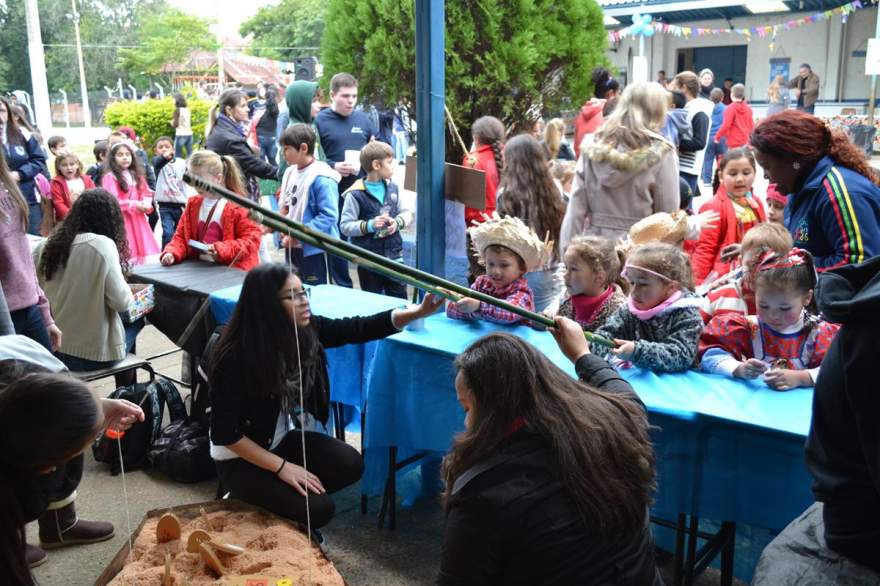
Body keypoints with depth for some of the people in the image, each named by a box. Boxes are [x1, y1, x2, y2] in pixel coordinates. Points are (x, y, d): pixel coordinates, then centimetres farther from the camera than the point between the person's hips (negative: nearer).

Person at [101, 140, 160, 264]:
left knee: (140, 249, 9)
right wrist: (133, 204, -18)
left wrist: (146, 204, -9)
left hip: (137, 220, 7)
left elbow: (147, 194, 14)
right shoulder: (110, 177, -7)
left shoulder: (136, 175, 15)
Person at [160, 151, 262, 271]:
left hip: (231, 270, -5)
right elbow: (181, 236, 16)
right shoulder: (193, 204, 14)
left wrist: (222, 249, -19)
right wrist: (172, 253, -5)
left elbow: (252, 239, -9)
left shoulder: (236, 206, -6)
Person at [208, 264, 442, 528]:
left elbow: (357, 329, -14)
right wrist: (282, 467, -21)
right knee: (317, 508, -19)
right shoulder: (234, 358, -28)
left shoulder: (304, 330, -12)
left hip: (282, 440, 7)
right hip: (240, 459, -6)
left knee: (350, 464, -12)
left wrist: (419, 312, -26)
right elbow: (225, 433, -22)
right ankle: (249, 502, 7)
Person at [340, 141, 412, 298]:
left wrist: (397, 223, -11)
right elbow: (345, 226, -13)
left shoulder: (392, 187, 3)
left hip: (394, 255, 5)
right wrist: (369, 225, -25)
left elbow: (406, 212, 9)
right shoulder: (356, 194, -14)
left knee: (399, 298, 12)